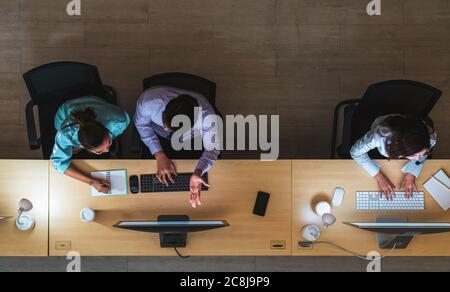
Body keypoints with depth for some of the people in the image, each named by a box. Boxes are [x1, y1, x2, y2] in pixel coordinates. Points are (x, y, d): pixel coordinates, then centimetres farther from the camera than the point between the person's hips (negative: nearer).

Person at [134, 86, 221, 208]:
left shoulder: (206, 115, -41)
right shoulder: (148, 101, -40)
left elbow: (212, 149, -24)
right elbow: (141, 124, -16)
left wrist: (198, 173, -42)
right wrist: (159, 155, -25)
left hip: (193, 141, 0)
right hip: (156, 137, 0)